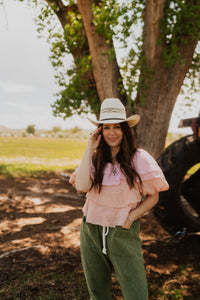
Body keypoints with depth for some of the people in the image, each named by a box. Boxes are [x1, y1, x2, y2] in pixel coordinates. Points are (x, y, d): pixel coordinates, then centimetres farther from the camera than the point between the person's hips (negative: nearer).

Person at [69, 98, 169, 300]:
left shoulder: (139, 158, -8)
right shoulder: (95, 158, -1)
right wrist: (89, 150, -14)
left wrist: (130, 217, -13)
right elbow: (81, 186, -19)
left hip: (124, 232, -3)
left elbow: (153, 197, -1)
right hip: (91, 231, 3)